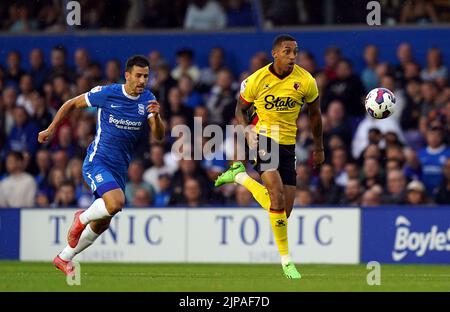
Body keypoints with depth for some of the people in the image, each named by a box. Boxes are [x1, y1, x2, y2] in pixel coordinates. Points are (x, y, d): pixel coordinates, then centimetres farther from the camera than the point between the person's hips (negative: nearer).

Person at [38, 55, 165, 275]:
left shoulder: (148, 100, 0)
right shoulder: (106, 94, -11)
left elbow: (158, 136, -9)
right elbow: (71, 104, 3)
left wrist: (156, 116, -28)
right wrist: (51, 129, 3)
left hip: (119, 168, 6)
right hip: (97, 161, -6)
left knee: (102, 223, 11)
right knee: (116, 202, -31)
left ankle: (64, 258, 30)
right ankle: (83, 218, 0)